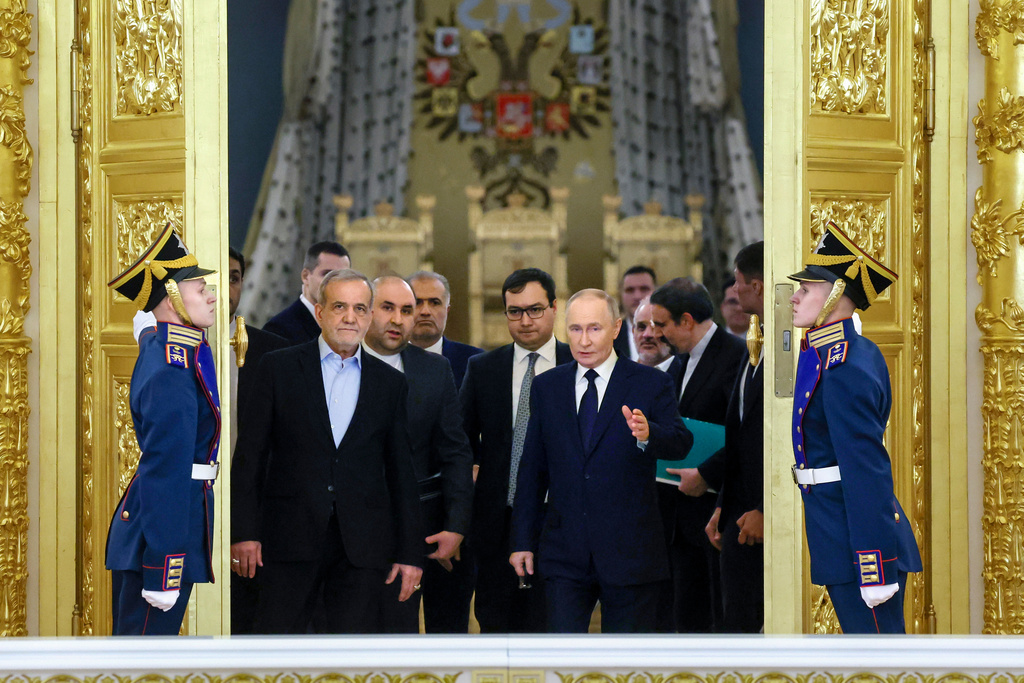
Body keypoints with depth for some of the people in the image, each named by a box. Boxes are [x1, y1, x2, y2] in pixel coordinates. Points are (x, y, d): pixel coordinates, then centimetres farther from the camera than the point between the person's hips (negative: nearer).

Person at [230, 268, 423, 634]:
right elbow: (250, 454, 2)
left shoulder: (390, 382, 11)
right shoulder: (278, 367, 5)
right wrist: (245, 531, -6)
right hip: (291, 540, -1)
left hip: (363, 547, 2)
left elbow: (401, 471, 11)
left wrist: (410, 552, 6)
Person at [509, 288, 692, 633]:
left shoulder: (651, 384, 0)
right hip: (564, 552, 2)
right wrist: (523, 540, 10)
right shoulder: (547, 387, 10)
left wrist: (648, 435, -37)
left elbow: (681, 443, -14)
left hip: (630, 552, -2)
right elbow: (532, 470, 13)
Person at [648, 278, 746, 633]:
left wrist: (706, 476, -20)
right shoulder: (684, 359, 16)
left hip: (718, 509, -8)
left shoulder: (736, 356, -13)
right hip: (685, 516, 8)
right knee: (688, 618, 9)